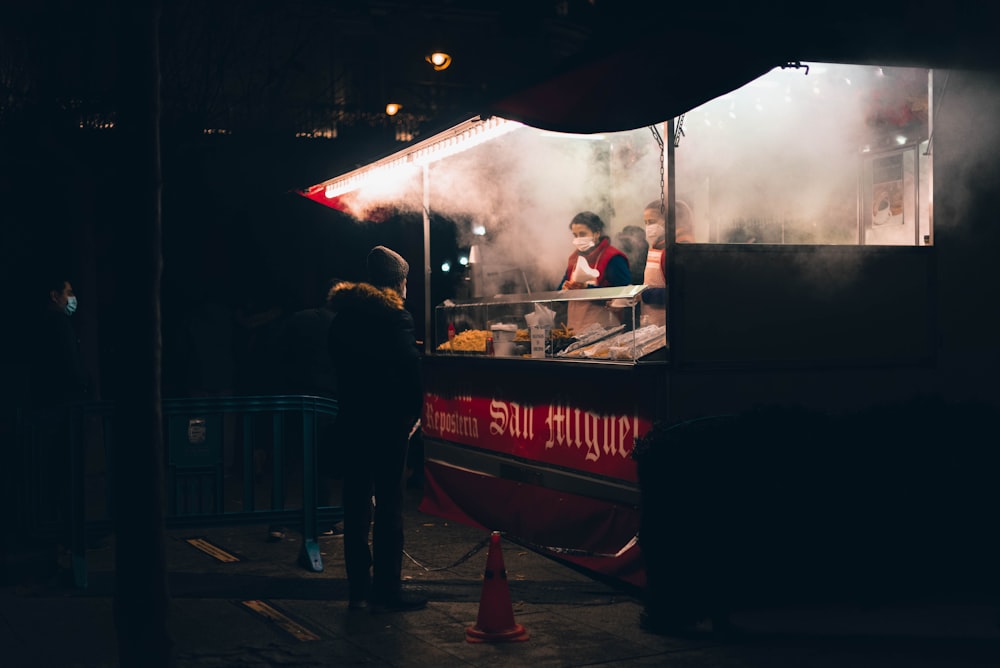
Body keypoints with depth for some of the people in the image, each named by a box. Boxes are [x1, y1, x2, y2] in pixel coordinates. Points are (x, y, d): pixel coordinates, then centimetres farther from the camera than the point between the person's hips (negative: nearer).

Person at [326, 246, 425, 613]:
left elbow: (339, 366, 12)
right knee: (389, 503, -1)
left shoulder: (343, 316, 10)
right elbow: (410, 369, -13)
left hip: (352, 418, 6)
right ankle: (386, 589, 1)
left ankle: (358, 589, 14)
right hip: (388, 419, -6)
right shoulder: (395, 315, -10)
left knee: (356, 503, 10)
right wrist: (413, 413, -3)